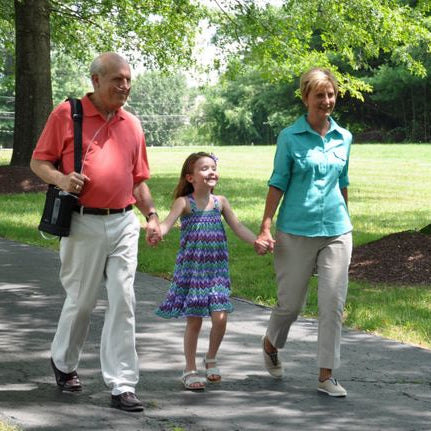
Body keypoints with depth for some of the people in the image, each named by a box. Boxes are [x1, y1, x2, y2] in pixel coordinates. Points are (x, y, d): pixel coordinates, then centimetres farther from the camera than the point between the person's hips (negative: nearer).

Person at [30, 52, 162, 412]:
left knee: (123, 301, -2)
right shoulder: (67, 114, -3)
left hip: (124, 223, 4)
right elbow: (38, 162, 1)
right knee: (81, 301, 8)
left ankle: (122, 385, 1)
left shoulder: (132, 124, 11)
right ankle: (63, 362, 35)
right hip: (84, 223, -3)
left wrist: (152, 215, 6)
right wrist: (61, 179, -19)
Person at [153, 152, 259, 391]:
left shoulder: (220, 201, 7)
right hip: (191, 268, -3)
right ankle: (190, 369, 15)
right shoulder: (184, 203, -5)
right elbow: (167, 223, -18)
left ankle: (211, 359, 22)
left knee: (220, 318, -4)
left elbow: (238, 227, 6)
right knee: (194, 320, 0)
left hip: (216, 267, 3)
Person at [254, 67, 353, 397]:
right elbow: (278, 184, -3)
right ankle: (270, 344, 37)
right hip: (296, 231, -3)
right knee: (291, 302, 6)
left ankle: (326, 376, 4)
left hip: (336, 230, 3)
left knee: (334, 302, -3)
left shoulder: (344, 138, 8)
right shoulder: (290, 137, -3)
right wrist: (266, 228, -9)